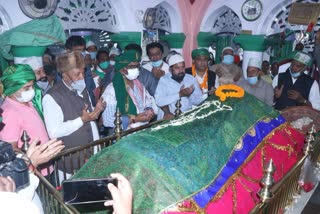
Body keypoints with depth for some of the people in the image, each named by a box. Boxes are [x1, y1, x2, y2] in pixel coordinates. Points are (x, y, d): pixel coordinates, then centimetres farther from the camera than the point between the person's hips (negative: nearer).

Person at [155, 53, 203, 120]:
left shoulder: (191, 79, 7)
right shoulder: (164, 80, -2)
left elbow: (199, 101, 3)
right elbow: (159, 101, -15)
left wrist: (189, 95, -15)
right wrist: (180, 94, -18)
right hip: (169, 117, -2)